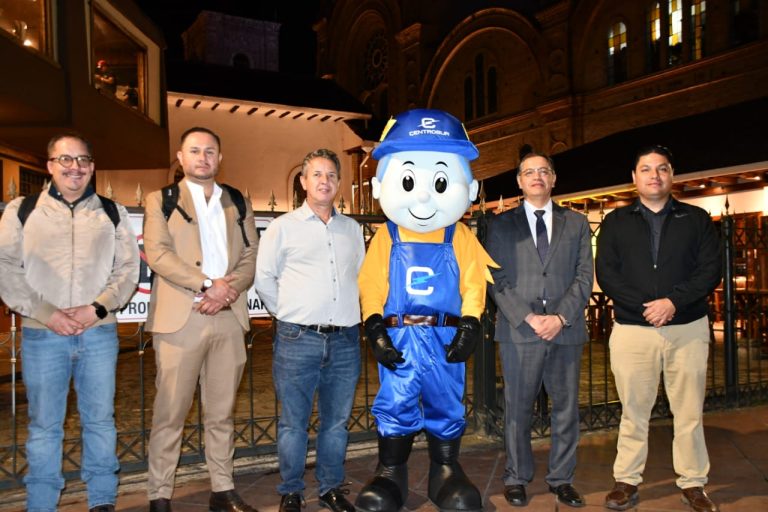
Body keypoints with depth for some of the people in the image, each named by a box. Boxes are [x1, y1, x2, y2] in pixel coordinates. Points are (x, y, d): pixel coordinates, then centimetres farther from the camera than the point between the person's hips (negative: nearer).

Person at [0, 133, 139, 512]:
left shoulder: (112, 213, 10)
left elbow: (128, 269, 6)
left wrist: (98, 307, -9)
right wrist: (47, 314, -10)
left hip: (99, 332, 1)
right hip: (41, 334, -1)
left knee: (100, 420, 8)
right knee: (44, 425, 7)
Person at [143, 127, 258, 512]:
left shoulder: (237, 203, 17)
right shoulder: (161, 200, 7)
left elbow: (250, 257, 10)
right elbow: (158, 253, -6)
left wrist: (229, 290, -8)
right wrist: (208, 284, -14)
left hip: (229, 317, 3)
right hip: (180, 317, -3)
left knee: (222, 412, 10)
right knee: (170, 412, 1)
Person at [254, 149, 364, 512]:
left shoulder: (352, 229, 13)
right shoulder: (283, 226, 3)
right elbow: (263, 277, 4)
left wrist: (351, 310, 12)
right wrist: (287, 312, 3)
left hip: (345, 339, 3)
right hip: (298, 340, -3)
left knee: (336, 421, 12)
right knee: (293, 422, 4)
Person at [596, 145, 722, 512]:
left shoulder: (696, 219, 8)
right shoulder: (616, 222, 8)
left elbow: (711, 269, -1)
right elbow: (606, 273, -1)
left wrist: (673, 301, -15)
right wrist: (645, 305, -13)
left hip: (688, 328, 1)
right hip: (631, 329, 0)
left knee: (689, 412, 7)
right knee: (633, 411, 8)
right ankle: (627, 481, 18)